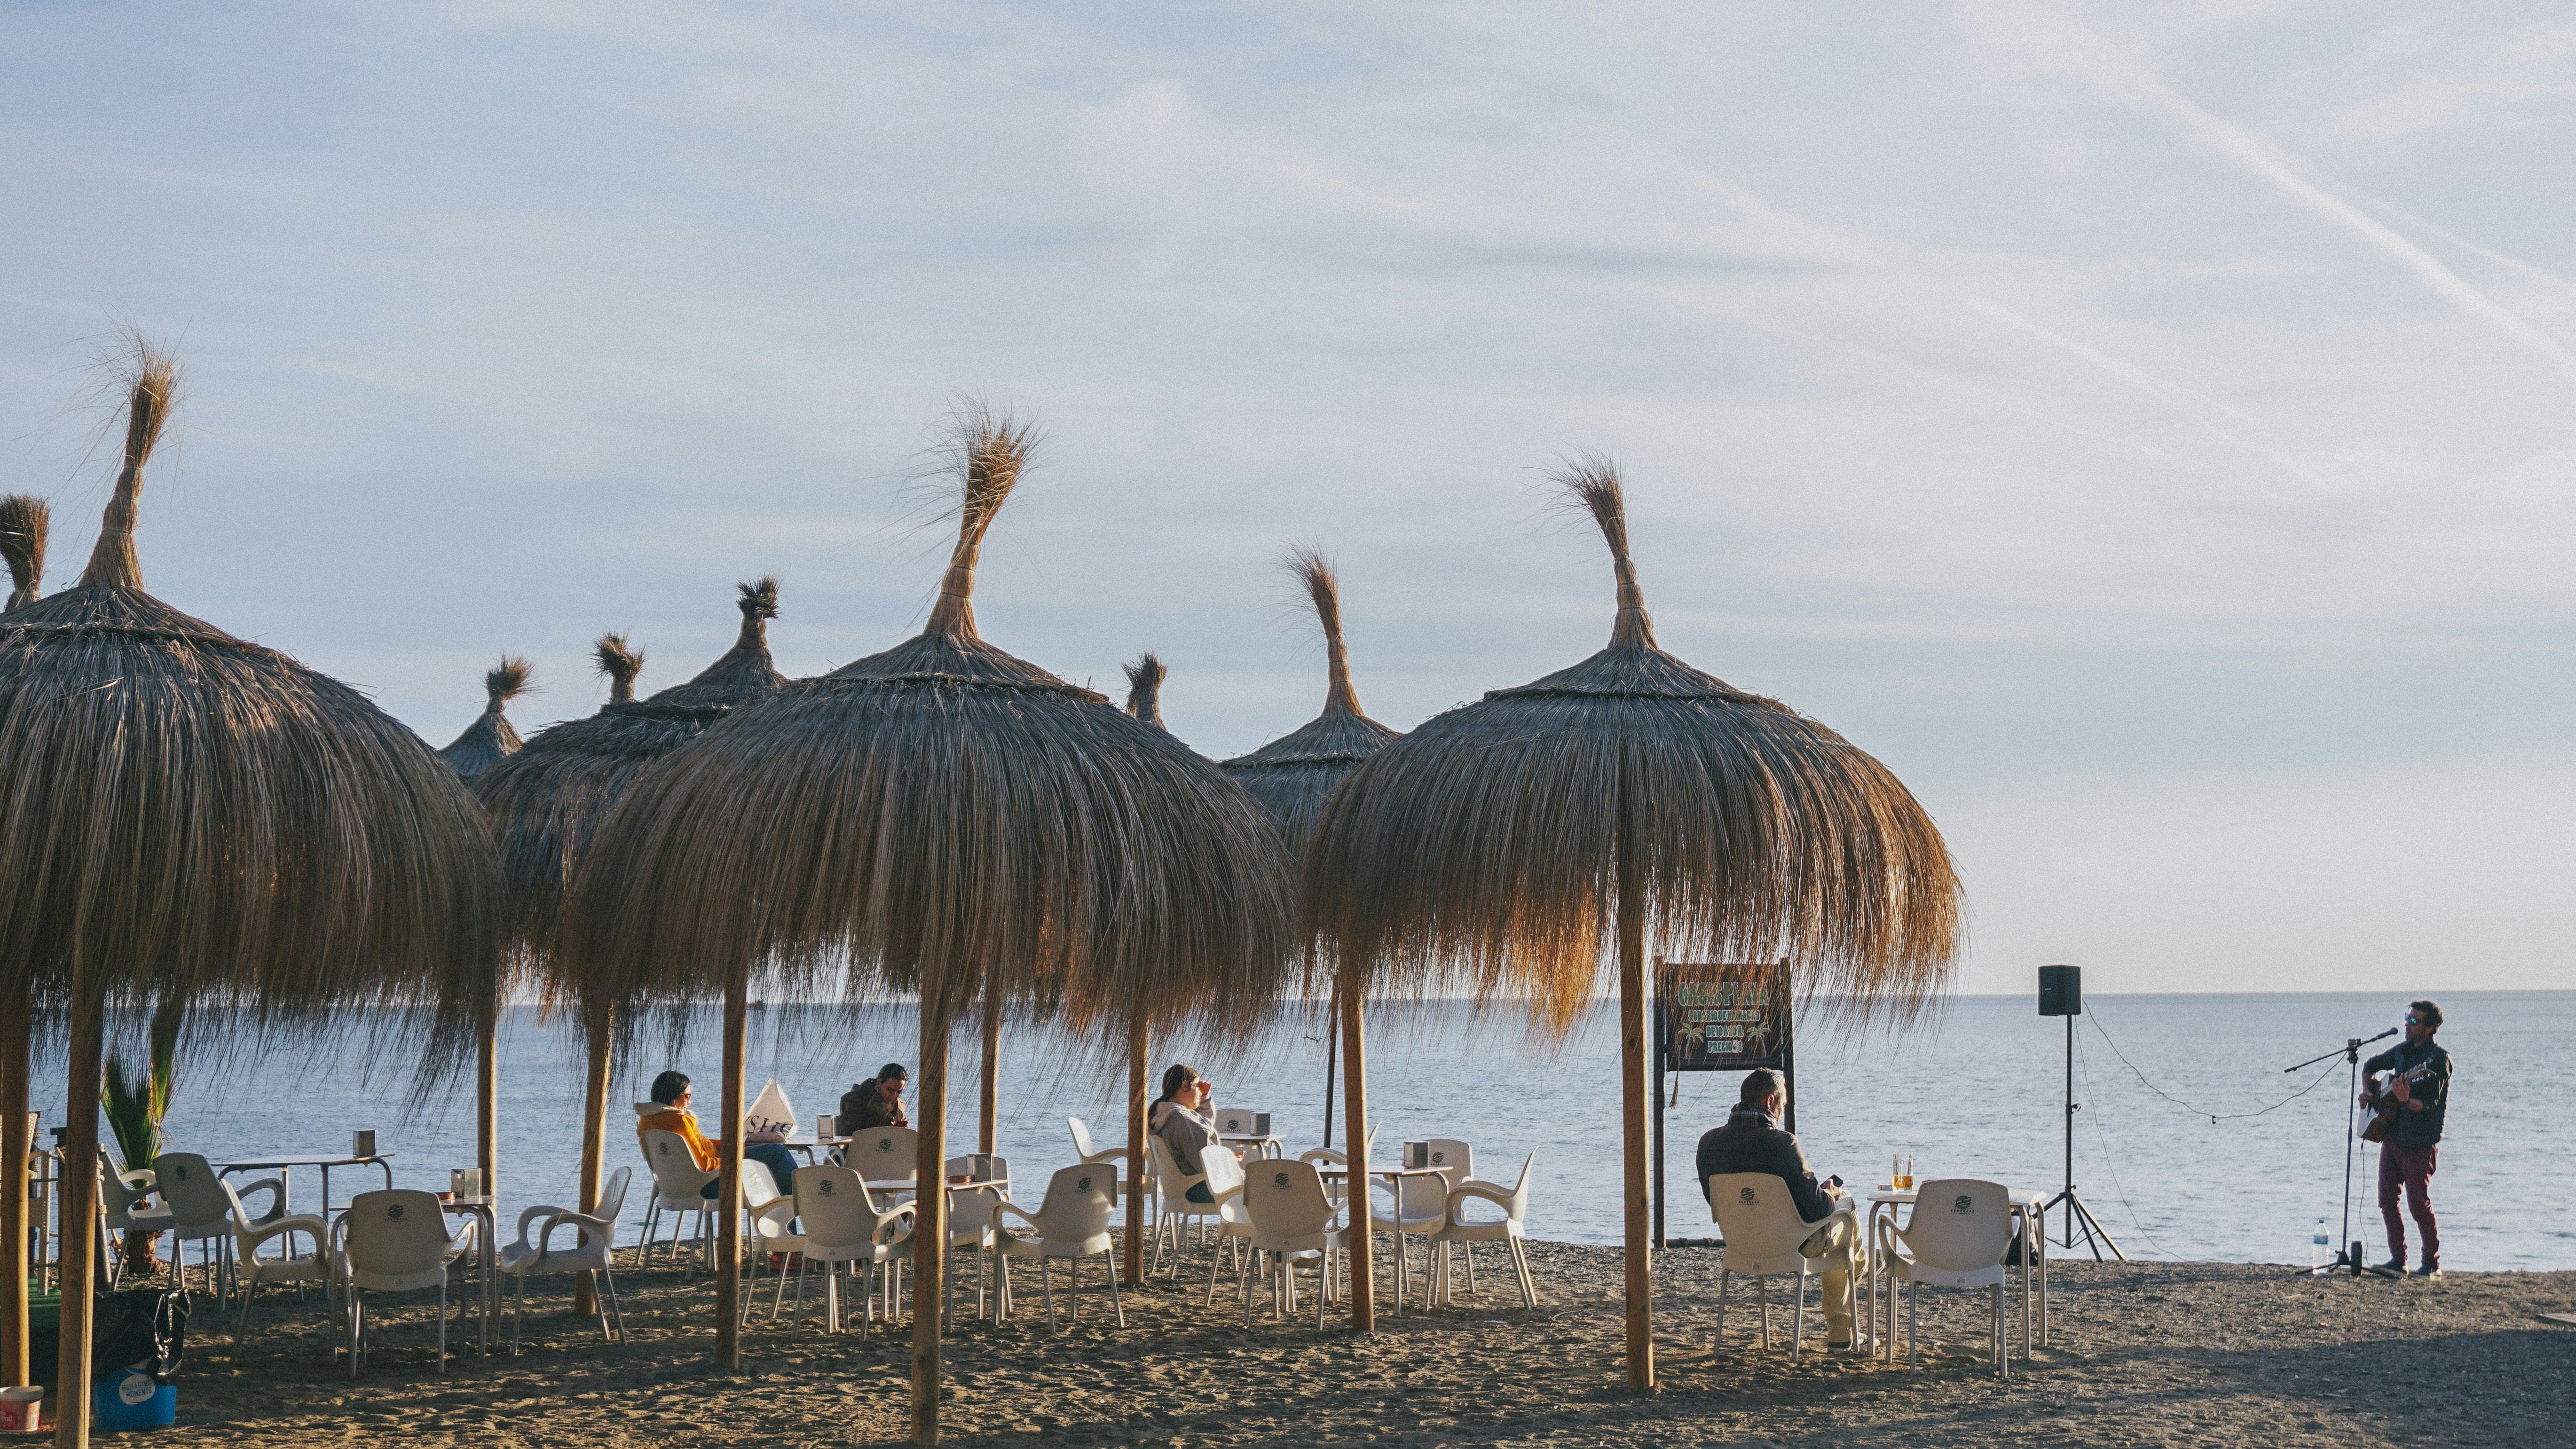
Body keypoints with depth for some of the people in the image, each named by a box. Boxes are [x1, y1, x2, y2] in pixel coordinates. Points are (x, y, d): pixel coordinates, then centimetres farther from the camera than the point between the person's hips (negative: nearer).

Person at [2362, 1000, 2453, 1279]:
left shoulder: (2438, 1060, -12)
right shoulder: (2402, 1050, 10)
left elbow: (2429, 1106, -18)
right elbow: (2370, 1066, 27)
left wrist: (2406, 1100, -36)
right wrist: (2368, 1092, 10)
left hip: (2420, 1142, -7)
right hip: (2392, 1137, 7)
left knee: (2419, 1204, -6)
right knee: (2387, 1201, 5)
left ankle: (2432, 1264, 6)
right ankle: (2398, 1260, 12)